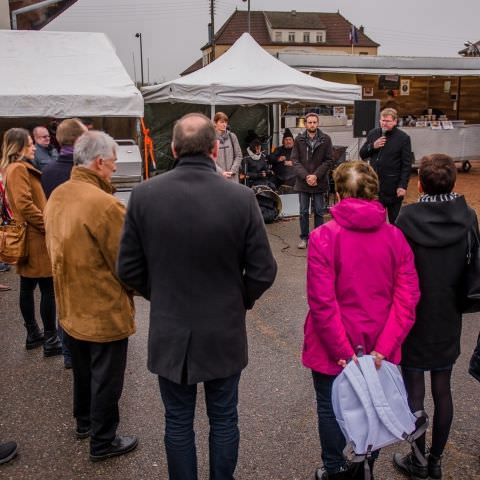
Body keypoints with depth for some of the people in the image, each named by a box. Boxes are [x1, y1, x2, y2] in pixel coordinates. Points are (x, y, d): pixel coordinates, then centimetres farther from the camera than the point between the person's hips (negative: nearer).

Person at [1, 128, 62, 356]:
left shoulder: (19, 168, 17)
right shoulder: (19, 169, -14)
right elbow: (24, 205, -23)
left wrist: (45, 224, 13)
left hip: (28, 238, 10)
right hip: (35, 239, -10)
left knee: (28, 287, 15)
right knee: (48, 288, -5)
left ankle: (33, 335, 25)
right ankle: (51, 340, 1)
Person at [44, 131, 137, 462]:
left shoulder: (57, 195, -2)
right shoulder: (106, 205, -27)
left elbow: (56, 247, 9)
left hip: (71, 306, 8)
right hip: (104, 310, -8)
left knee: (83, 369, 26)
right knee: (106, 379, 10)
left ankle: (85, 422, 45)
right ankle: (103, 442, 26)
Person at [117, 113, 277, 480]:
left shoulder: (144, 195, -12)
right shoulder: (241, 197, -16)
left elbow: (129, 269, -5)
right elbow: (263, 271, -12)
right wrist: (241, 299, 8)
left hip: (169, 333, 1)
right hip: (225, 332, 0)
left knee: (178, 422, 18)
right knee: (224, 418, 20)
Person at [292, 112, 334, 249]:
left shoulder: (325, 139, -1)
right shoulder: (299, 139, 2)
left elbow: (329, 161, -3)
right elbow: (295, 160, -2)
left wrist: (316, 175, -13)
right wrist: (306, 176, -13)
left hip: (320, 182, -1)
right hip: (303, 182, 1)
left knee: (319, 212, 7)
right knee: (304, 212, 8)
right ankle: (304, 238, 18)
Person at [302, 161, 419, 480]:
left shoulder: (324, 237, -18)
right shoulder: (395, 236, -7)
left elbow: (322, 303, -21)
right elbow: (408, 297, -11)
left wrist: (343, 352, -15)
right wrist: (383, 347, -12)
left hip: (334, 350, -3)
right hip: (379, 349, 3)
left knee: (331, 410, 18)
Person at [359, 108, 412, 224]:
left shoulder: (403, 138, -7)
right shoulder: (372, 134, 7)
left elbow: (406, 165, -8)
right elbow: (362, 154, 9)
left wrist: (403, 186, -16)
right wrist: (372, 146, -10)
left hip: (393, 186, -4)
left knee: (395, 219, 7)